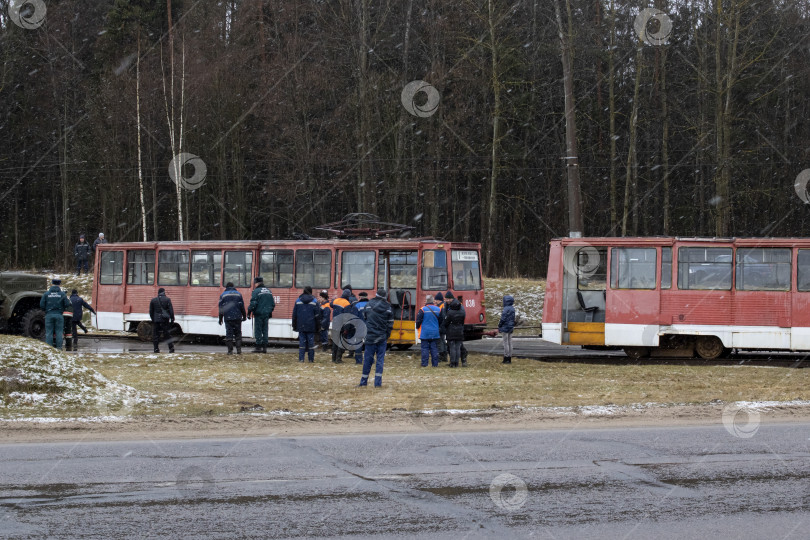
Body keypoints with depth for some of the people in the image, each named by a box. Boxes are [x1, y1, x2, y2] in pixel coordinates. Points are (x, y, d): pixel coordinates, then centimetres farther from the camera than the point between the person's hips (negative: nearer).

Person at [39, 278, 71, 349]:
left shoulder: (46, 293, 0)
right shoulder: (62, 294, -1)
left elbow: (41, 305, -1)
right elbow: (67, 305, -1)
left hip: (49, 315, 0)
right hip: (59, 315, 0)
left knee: (49, 333, 3)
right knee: (59, 332, 4)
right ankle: (59, 347, 2)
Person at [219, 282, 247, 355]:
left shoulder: (223, 295, 5)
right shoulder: (238, 294, 8)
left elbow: (221, 308, 4)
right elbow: (242, 306, 6)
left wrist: (220, 319, 8)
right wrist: (244, 316, 14)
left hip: (228, 318, -1)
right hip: (237, 318, 1)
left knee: (229, 333, 0)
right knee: (238, 333, 8)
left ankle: (230, 350, -5)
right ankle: (239, 349, -1)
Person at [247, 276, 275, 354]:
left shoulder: (256, 291, -10)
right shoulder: (269, 291, 11)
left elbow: (253, 304, -15)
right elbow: (273, 304, 16)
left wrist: (249, 312, -8)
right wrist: (270, 312, 25)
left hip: (258, 314, -6)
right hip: (266, 314, 6)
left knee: (258, 330, -1)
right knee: (265, 330, 9)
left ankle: (258, 347, -2)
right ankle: (264, 347, 8)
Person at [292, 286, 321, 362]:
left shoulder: (298, 301, 4)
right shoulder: (314, 302, -1)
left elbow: (294, 315, 8)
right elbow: (317, 316, 0)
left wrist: (294, 326, 14)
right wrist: (318, 327, 6)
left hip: (301, 326, 1)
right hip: (311, 326, -1)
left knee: (302, 342, 1)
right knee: (311, 341, 4)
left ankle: (301, 358, -5)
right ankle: (311, 359, 6)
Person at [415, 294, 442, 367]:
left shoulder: (423, 309, -10)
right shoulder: (438, 310, 2)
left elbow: (418, 321, -7)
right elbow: (440, 321, 10)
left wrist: (418, 328, 12)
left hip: (424, 333, -3)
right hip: (435, 333, 3)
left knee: (425, 348, 1)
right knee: (434, 348, 7)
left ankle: (424, 364, -1)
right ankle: (435, 364, 6)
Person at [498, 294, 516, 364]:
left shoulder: (506, 309, -18)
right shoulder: (512, 309, 9)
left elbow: (503, 319, -17)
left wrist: (499, 326, -6)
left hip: (505, 327, -9)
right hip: (510, 328, 9)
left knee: (506, 343, -5)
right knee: (509, 343, 11)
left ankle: (506, 358, -5)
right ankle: (509, 359, 13)